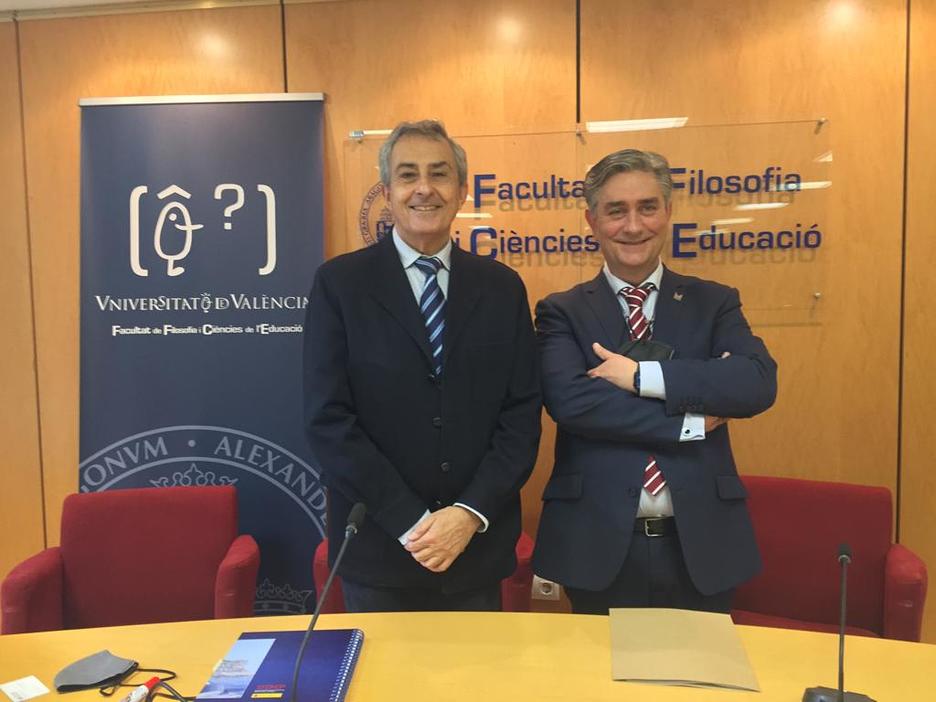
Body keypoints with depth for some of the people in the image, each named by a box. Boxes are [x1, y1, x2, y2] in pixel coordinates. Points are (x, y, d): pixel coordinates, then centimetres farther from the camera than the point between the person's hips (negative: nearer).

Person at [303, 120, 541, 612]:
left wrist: (470, 514, -12)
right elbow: (328, 420, -10)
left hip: (479, 547, 2)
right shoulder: (340, 283, -5)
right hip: (378, 549, -2)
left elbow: (522, 413, 0)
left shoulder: (502, 287, 2)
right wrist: (411, 522, -14)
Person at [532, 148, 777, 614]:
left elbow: (759, 382, -11)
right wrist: (691, 423, -14)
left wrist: (641, 375, -18)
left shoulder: (712, 303, 5)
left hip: (701, 543, 2)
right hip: (599, 545, -1)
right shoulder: (561, 313, 0)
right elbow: (570, 401, -17)